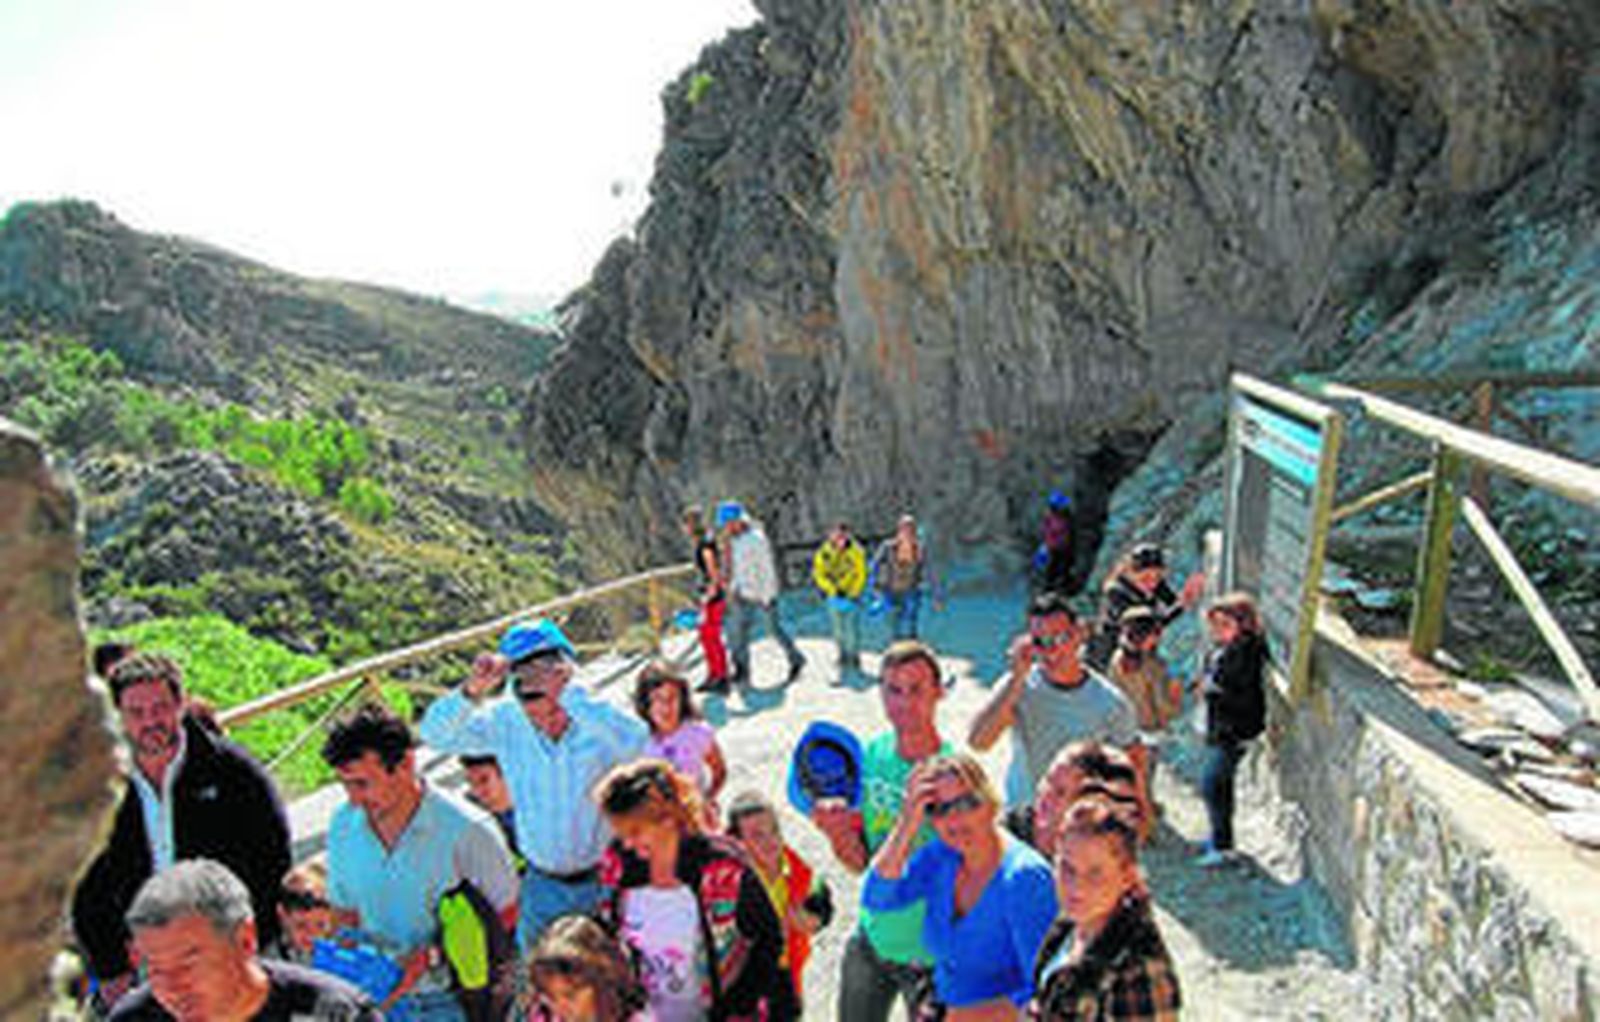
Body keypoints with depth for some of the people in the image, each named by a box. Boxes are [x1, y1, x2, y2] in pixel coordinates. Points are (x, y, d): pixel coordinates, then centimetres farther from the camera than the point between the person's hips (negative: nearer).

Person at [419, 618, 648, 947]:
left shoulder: (599, 722, -24)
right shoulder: (506, 721, -13)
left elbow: (635, 743, -46)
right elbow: (435, 734, -18)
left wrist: (569, 695, -50)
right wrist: (473, 689, -36)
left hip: (605, 880, -3)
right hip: (543, 888, 3)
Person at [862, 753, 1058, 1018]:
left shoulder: (1024, 876, -18)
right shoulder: (939, 857, 1)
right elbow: (876, 897, -11)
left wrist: (969, 1015, -17)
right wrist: (908, 824, -16)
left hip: (1004, 1014, -6)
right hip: (948, 1012, 6)